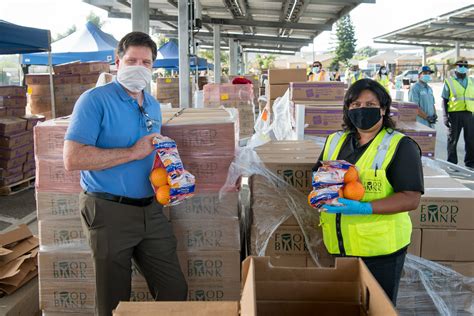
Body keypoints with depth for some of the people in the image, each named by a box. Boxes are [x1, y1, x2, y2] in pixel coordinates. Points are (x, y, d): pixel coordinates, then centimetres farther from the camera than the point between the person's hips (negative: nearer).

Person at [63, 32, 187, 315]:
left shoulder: (154, 106, 12)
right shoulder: (95, 100, -10)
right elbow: (73, 159, -20)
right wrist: (133, 152, -20)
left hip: (151, 208, 6)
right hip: (111, 212, -6)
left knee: (176, 291, 10)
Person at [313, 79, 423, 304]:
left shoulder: (401, 146, -9)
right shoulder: (335, 141, 8)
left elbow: (411, 199, -16)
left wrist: (364, 208, -28)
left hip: (381, 251, -5)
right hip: (338, 247, 5)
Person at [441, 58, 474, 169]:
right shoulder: (449, 82, 4)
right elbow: (445, 100, 2)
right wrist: (445, 116, -7)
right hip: (454, 113, -3)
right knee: (452, 140, 5)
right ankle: (452, 163, 15)